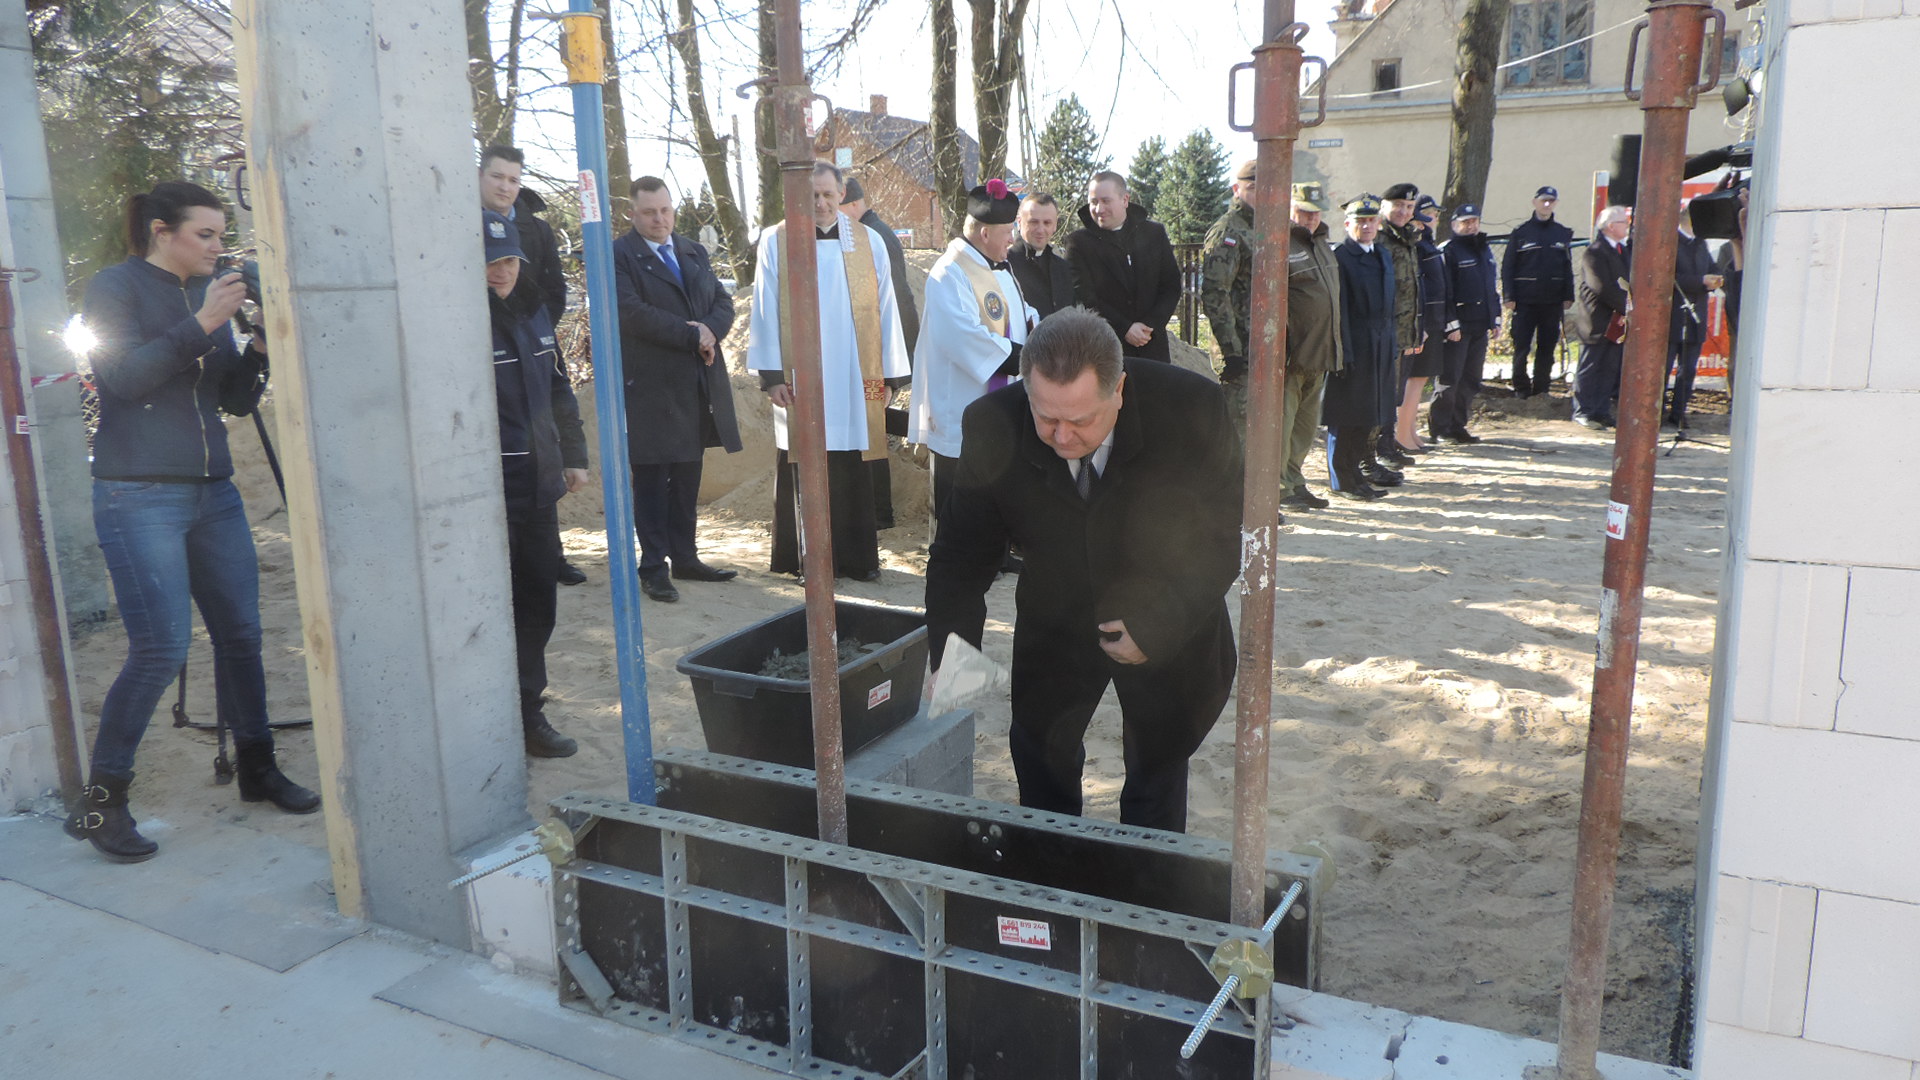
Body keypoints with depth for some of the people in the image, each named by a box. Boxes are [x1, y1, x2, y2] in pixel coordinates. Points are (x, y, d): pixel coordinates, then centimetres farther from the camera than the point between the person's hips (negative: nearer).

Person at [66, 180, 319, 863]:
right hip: (138, 497, -6)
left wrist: (260, 350, -3)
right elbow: (123, 377, -14)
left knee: (241, 632, 7)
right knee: (162, 648, -11)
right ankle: (100, 801, 3)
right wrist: (199, 326, -18)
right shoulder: (114, 286, -1)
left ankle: (258, 769, 21)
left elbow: (238, 401, 14)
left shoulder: (207, 295, 15)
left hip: (213, 492, 6)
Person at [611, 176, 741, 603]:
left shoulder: (694, 253, 17)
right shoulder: (619, 256, -5)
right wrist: (692, 336, -15)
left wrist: (709, 330, -11)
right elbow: (632, 312, -18)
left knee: (688, 477, 12)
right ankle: (654, 568, 7)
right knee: (652, 480, 0)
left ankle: (684, 557, 21)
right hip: (651, 387, -6)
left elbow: (723, 301, 11)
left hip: (699, 385, 6)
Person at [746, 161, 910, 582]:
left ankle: (857, 557, 13)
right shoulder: (776, 242, 3)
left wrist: (890, 373, 3)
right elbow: (765, 311, 1)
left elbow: (886, 310, 7)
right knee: (802, 473, 2)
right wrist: (771, 374, -6)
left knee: (854, 472, 3)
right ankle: (805, 559, 13)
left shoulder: (869, 242, 8)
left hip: (856, 379, 1)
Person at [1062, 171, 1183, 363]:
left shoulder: (1155, 233, 10)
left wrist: (1151, 325, -7)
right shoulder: (1079, 242, 1)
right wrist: (1124, 329, -14)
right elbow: (1083, 297, -7)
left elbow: (1171, 286, 9)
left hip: (1152, 346, 3)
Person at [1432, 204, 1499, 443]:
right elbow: (1444, 291, -13)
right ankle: (1439, 428, 3)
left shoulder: (1485, 249, 17)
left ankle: (1458, 426, 16)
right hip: (1458, 326, -7)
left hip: (1480, 325, 8)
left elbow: (1494, 287, 22)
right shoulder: (1448, 251, -8)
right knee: (1449, 378, -5)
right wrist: (1451, 324, -18)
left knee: (1471, 378, 9)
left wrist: (1496, 320, 16)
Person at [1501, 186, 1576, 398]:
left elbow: (1567, 267, 15)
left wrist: (1568, 296, 7)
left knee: (1548, 346, 6)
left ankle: (1541, 386, 15)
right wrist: (1509, 296, -8)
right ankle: (1521, 387, 9)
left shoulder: (1563, 233, 12)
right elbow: (1507, 265, -1)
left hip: (1553, 301, 3)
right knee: (1521, 345, -2)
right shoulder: (1520, 232, 1)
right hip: (1525, 301, -3)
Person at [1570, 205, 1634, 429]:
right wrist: (1626, 308, -18)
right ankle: (1583, 412, 8)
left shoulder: (1626, 249, 13)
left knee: (1610, 369, 9)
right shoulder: (1594, 252, -13)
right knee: (1589, 368, 1)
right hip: (1598, 320, -7)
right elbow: (1603, 288, -20)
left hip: (1617, 321, 7)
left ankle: (1602, 412, 16)